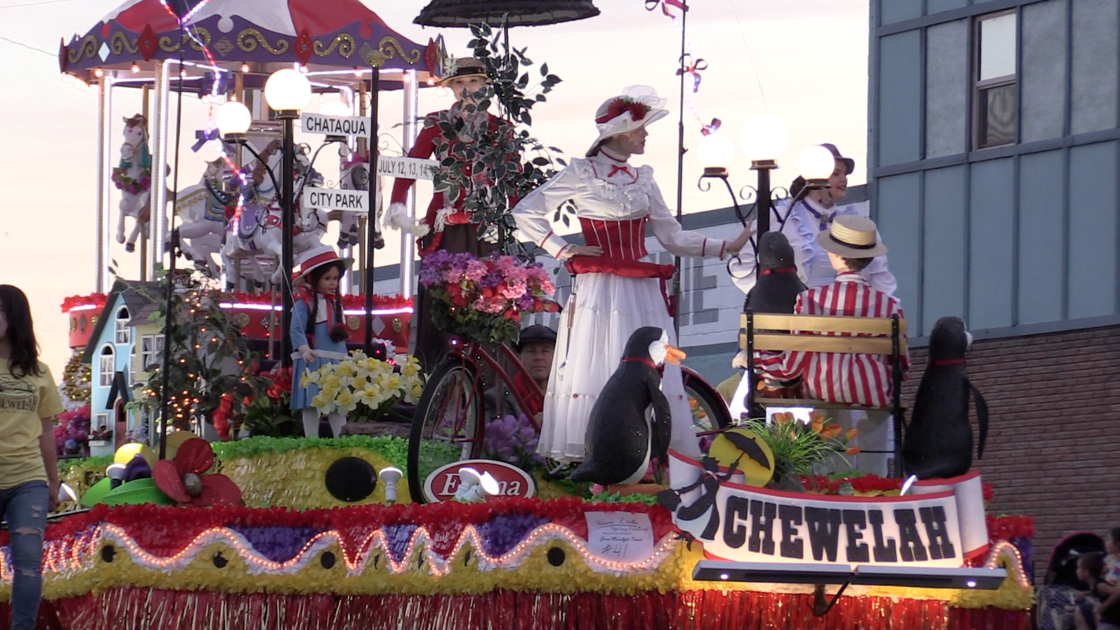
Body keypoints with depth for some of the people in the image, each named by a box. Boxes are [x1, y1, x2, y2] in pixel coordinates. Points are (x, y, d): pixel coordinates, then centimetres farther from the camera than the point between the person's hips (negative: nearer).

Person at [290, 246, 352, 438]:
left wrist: (345, 357, 16)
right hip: (313, 361, -7)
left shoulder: (335, 303, 15)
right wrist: (304, 350, -30)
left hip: (336, 362, 7)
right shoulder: (304, 303, -6)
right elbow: (297, 330, -15)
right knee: (311, 404, -3)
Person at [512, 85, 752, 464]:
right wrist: (563, 251, -5)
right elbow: (525, 213, 0)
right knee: (596, 374, -8)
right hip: (599, 290, -5)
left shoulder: (642, 179, 14)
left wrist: (728, 246, 6)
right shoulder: (581, 174, -1)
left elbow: (673, 238, 13)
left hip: (642, 292, 5)